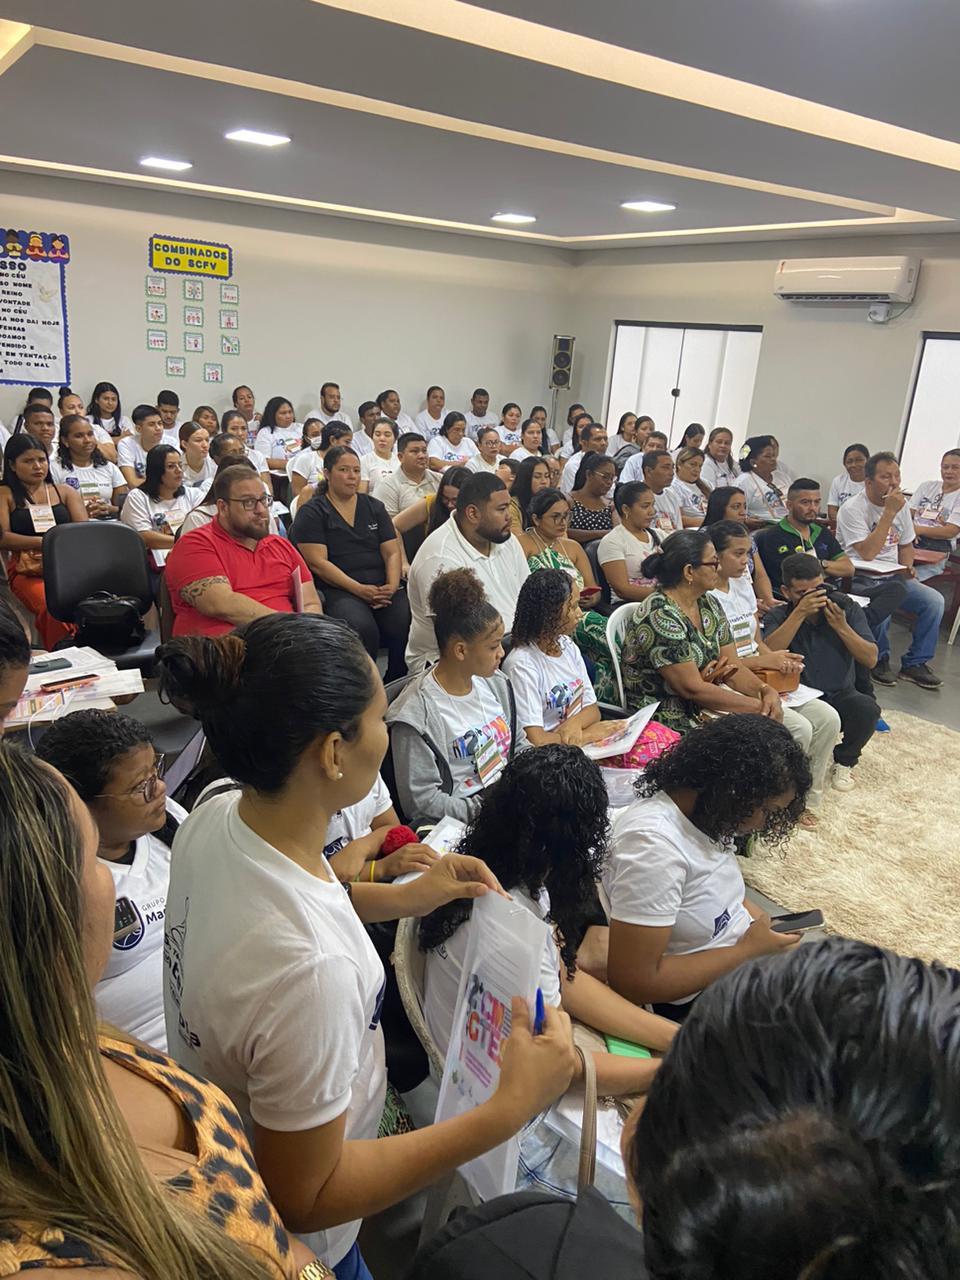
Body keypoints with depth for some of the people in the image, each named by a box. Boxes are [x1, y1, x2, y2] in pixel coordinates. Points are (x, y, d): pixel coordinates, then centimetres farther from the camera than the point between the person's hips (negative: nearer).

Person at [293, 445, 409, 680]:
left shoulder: (374, 507, 21)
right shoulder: (311, 512, 7)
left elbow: (392, 553, 14)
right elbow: (317, 562, -5)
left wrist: (392, 586, -8)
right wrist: (359, 589, -15)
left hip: (381, 588, 4)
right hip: (338, 590, -4)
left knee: (408, 624, -26)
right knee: (363, 628, -35)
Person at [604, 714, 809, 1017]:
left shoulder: (706, 813, -3)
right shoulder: (654, 845, -29)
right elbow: (632, 981, -27)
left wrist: (765, 924, -2)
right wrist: (750, 950, -20)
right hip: (696, 1002, -8)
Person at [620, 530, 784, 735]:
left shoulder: (709, 605, 7)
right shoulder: (659, 617, -20)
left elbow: (733, 666, 7)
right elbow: (692, 688, -21)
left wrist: (767, 691, -12)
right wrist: (759, 706, -17)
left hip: (706, 707, 8)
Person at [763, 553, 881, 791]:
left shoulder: (847, 608, 1)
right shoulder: (777, 617, -2)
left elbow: (870, 659, -6)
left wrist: (841, 627, -20)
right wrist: (800, 613, -26)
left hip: (840, 696, 2)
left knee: (867, 708, -31)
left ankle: (845, 761, 2)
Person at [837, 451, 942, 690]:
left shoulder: (901, 506, 9)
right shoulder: (853, 508, -14)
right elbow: (867, 553, -24)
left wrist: (907, 567, 0)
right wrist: (889, 512, -23)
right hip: (859, 579, -7)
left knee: (934, 600, -13)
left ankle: (915, 663, 2)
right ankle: (878, 659, -7)